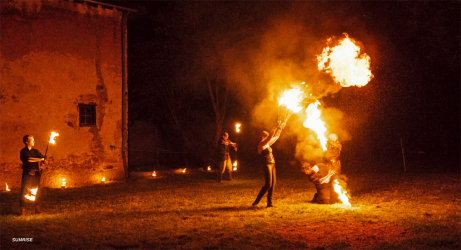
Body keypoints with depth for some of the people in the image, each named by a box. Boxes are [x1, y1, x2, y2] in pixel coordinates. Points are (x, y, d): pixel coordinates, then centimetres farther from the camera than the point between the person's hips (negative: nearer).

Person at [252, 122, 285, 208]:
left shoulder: (267, 144, 15)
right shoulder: (261, 145, -10)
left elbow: (276, 137, 25)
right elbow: (270, 137, -20)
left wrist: (280, 128, 18)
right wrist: (277, 128, -15)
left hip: (272, 164, 9)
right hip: (266, 165, -9)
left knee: (273, 184, 5)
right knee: (268, 184, -13)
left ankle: (269, 203, 9)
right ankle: (256, 201, -7)